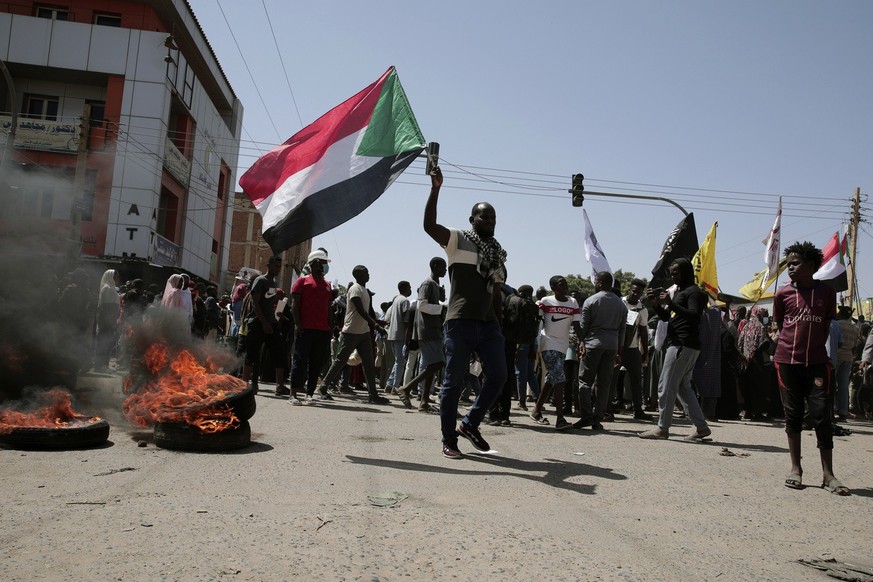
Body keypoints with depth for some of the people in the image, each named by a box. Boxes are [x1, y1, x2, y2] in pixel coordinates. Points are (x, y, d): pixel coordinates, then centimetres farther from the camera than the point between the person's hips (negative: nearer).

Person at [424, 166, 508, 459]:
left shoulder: (497, 253, 18)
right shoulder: (458, 241, 1)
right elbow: (429, 225, -17)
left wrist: (498, 324, 16)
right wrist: (435, 188, -24)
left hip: (489, 324, 6)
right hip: (460, 322, -6)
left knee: (498, 376, 1)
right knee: (454, 382, -1)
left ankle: (469, 424, 19)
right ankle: (449, 440, 10)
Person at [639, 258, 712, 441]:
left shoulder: (694, 292, -7)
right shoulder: (679, 291, 22)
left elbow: (694, 315, -22)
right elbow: (666, 317, 22)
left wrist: (670, 303, -26)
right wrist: (656, 303, 5)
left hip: (683, 345, -10)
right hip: (680, 344, 10)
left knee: (666, 386, -8)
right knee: (683, 387, 13)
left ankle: (662, 428, -3)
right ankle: (701, 427, 16)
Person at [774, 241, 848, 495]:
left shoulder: (827, 292, 3)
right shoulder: (782, 294, 2)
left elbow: (826, 326, 11)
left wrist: (814, 348, 6)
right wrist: (789, 346, 4)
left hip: (816, 363, 0)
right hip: (787, 362, 1)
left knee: (822, 416, -2)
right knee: (793, 415, 7)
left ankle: (828, 474, 4)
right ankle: (796, 469, 15)